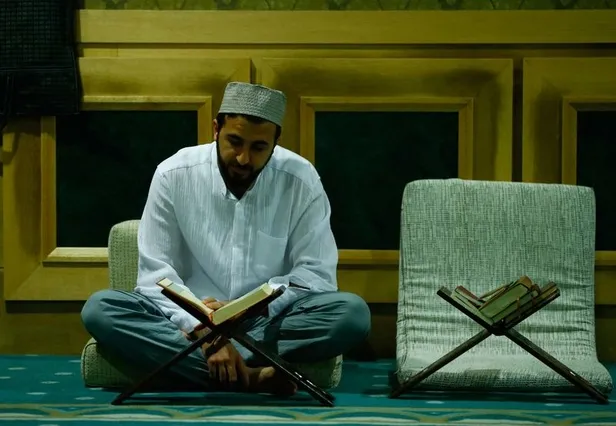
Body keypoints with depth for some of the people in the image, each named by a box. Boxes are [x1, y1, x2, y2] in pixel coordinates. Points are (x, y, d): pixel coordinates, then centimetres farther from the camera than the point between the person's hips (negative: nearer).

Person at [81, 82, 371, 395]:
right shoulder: (172, 175, -6)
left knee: (353, 312, -28)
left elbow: (316, 273, -6)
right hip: (189, 321, 1)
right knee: (99, 309, -27)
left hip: (268, 323, 0)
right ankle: (250, 377, -36)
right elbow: (156, 274, -9)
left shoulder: (301, 180, -6)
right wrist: (202, 330, -26)